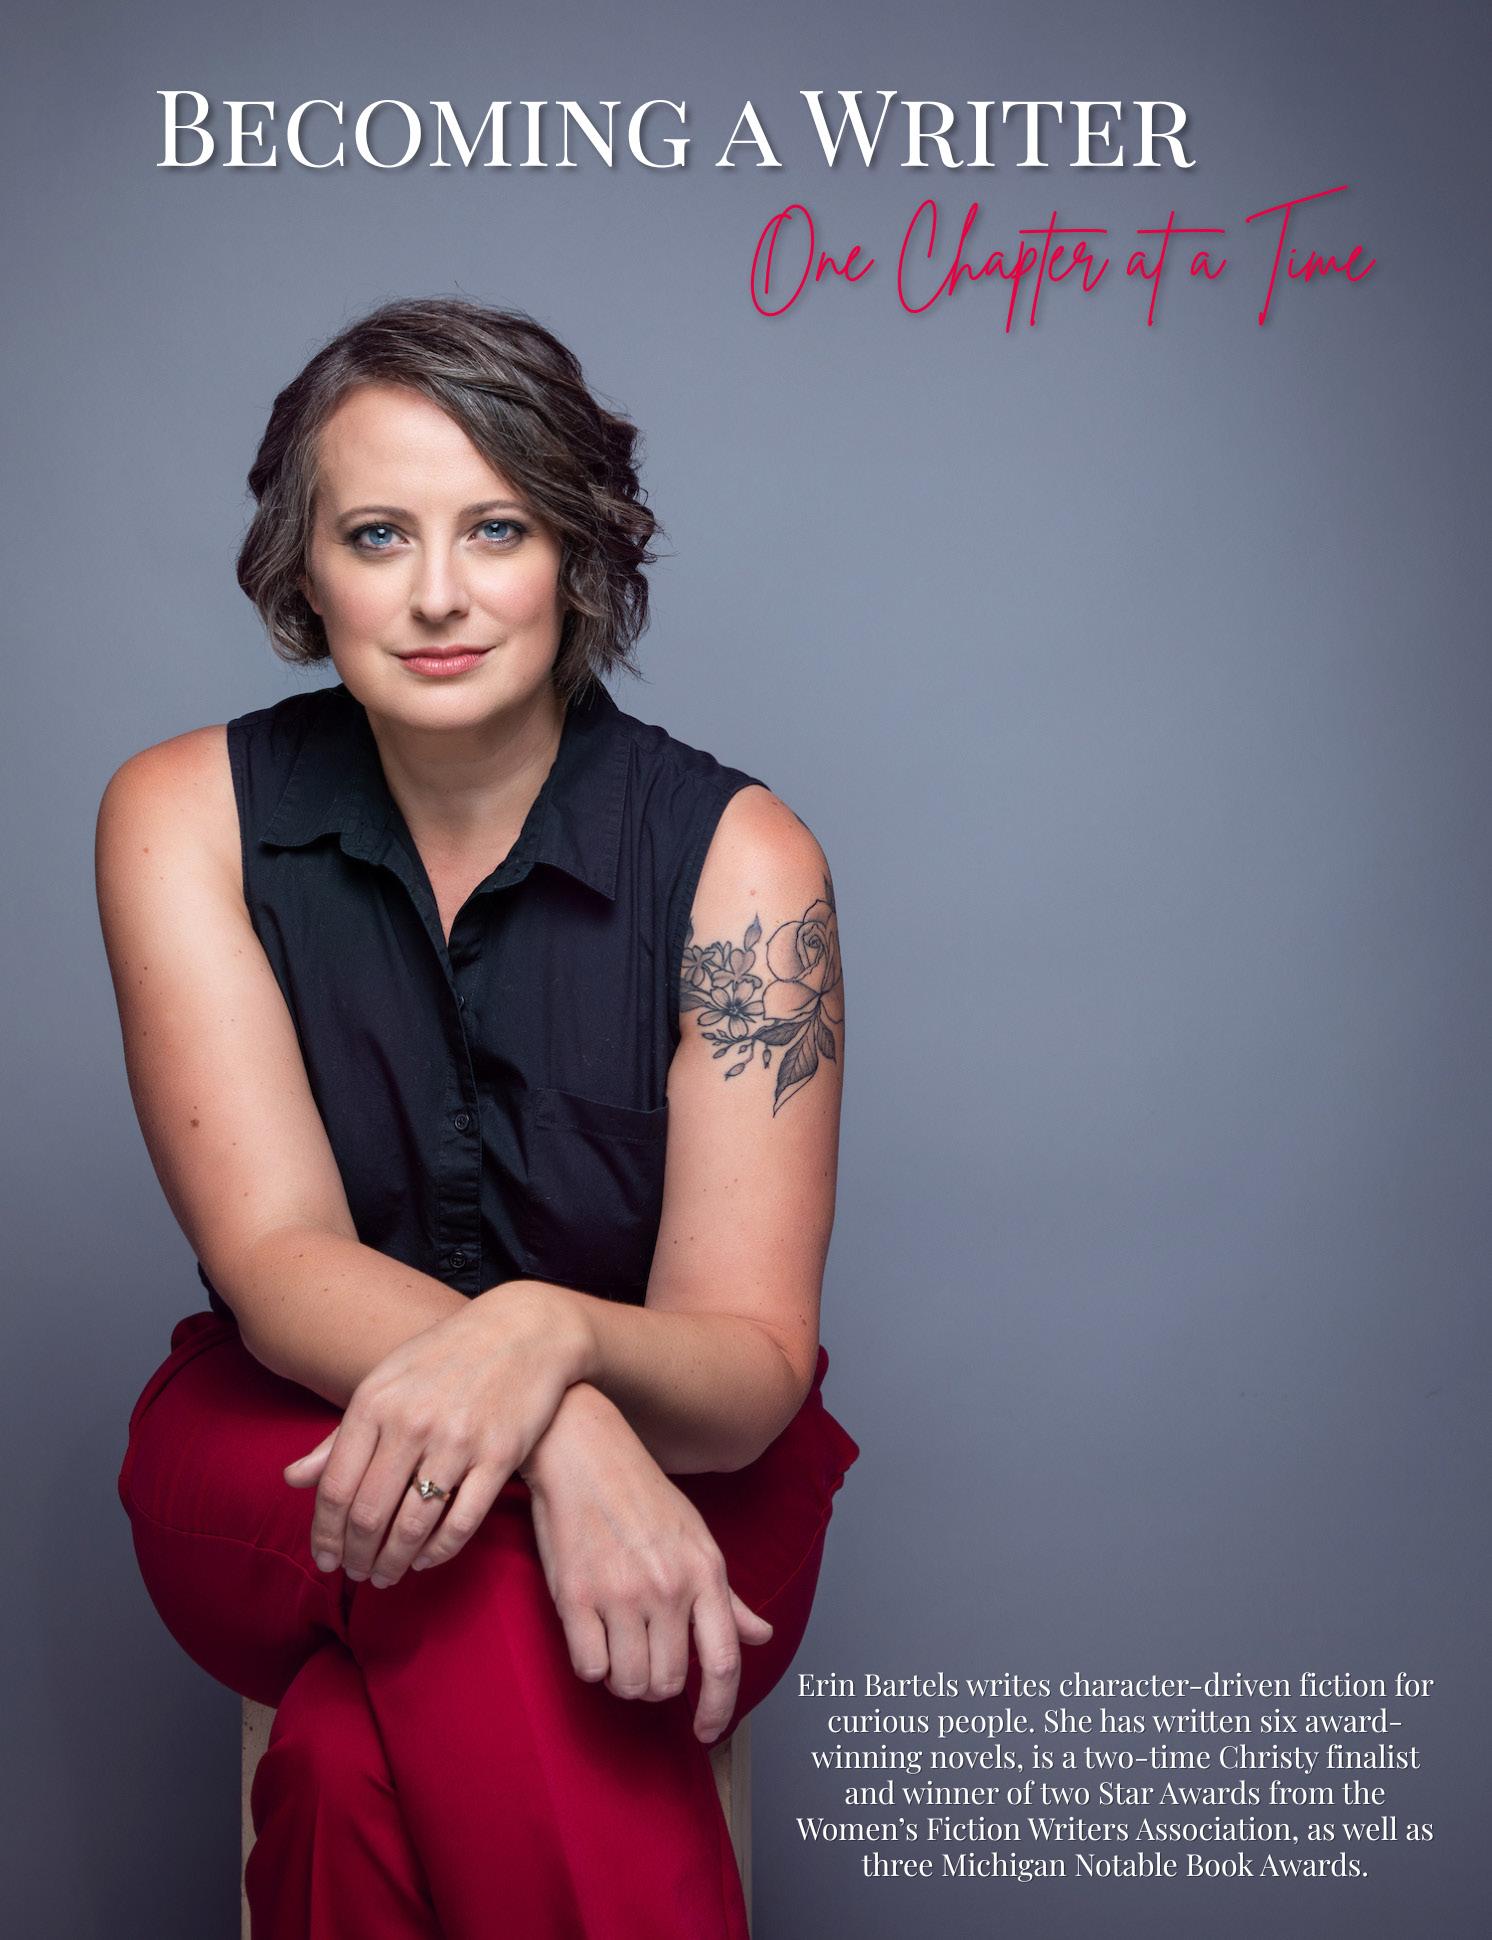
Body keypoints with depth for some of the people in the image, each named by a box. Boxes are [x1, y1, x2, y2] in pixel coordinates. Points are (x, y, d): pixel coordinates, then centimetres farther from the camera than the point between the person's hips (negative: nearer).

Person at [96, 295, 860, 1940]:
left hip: (671, 1463, -1)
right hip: (285, 1443, 1)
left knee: (361, 1757, -32)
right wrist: (564, 1436, -36)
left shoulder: (735, 856, -13)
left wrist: (550, 1337, -41)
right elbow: (275, 1262, -16)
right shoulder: (184, 816, -8)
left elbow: (753, 1368, -16)